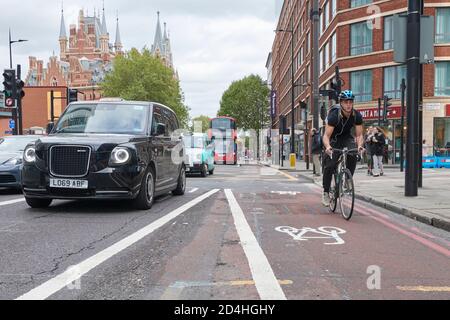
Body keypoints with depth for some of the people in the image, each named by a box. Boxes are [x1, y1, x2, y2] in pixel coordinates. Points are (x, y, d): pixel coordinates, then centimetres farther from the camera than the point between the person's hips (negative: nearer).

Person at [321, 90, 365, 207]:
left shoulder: (357, 116, -18)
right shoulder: (334, 115, -28)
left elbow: (359, 135, -15)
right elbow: (326, 135, -32)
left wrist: (360, 145, -37)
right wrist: (327, 147, -52)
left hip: (347, 138, 3)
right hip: (334, 139, -3)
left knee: (353, 155, -28)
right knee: (330, 165, -16)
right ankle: (326, 193, 0)